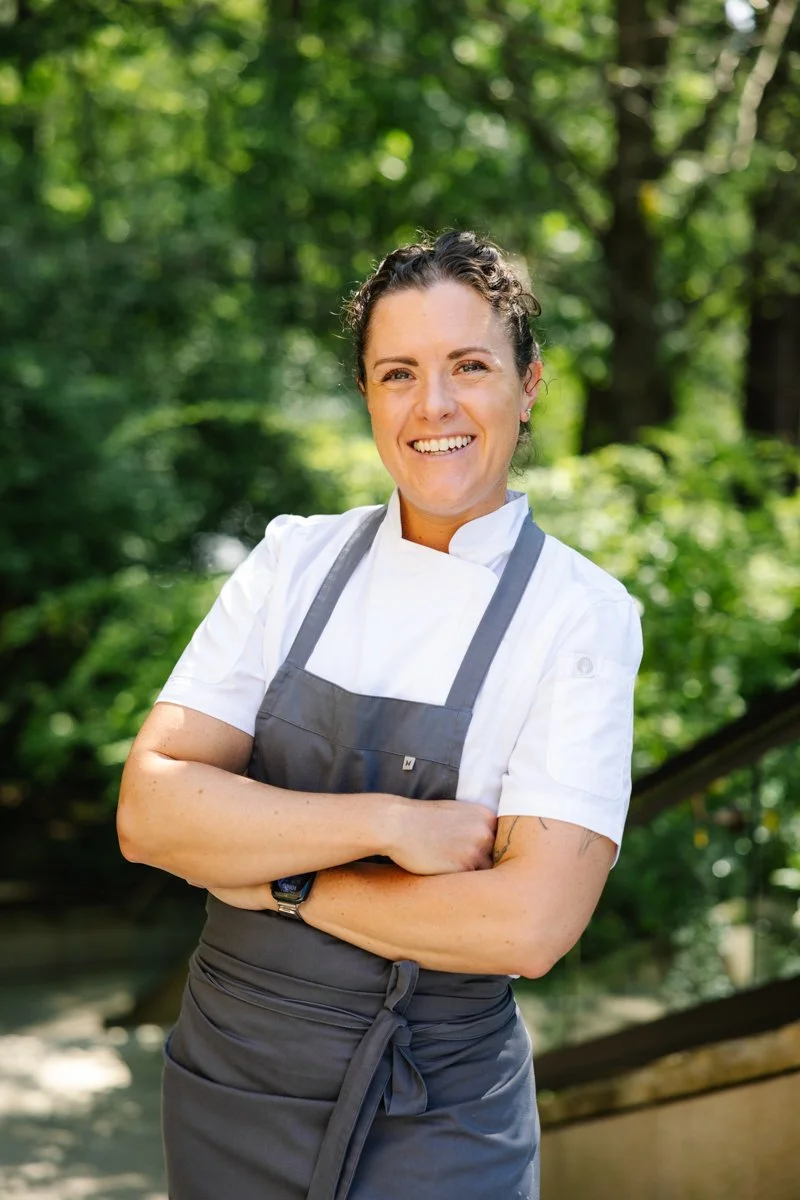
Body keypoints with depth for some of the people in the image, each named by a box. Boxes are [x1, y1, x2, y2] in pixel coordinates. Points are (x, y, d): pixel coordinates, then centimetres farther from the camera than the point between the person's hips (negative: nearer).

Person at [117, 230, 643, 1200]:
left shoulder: (581, 615, -11)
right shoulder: (294, 560, -2)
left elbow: (527, 926, -21)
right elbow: (149, 810, -12)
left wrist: (276, 880, -14)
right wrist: (386, 823, -21)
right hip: (225, 1083, 4)